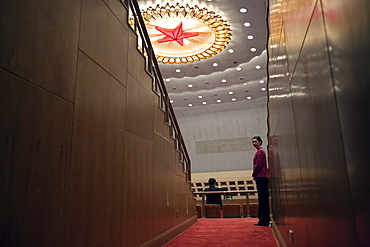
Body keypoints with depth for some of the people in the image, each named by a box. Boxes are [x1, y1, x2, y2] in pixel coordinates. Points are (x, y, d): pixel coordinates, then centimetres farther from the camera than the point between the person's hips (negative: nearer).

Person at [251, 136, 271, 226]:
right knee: (262, 199, 12)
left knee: (263, 199, -8)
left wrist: (254, 175, -5)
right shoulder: (259, 151, 20)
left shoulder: (260, 151, -10)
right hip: (260, 178, 10)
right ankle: (264, 220, 19)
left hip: (261, 177, -10)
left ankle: (264, 220, -5)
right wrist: (255, 176, 15)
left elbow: (258, 165, -16)